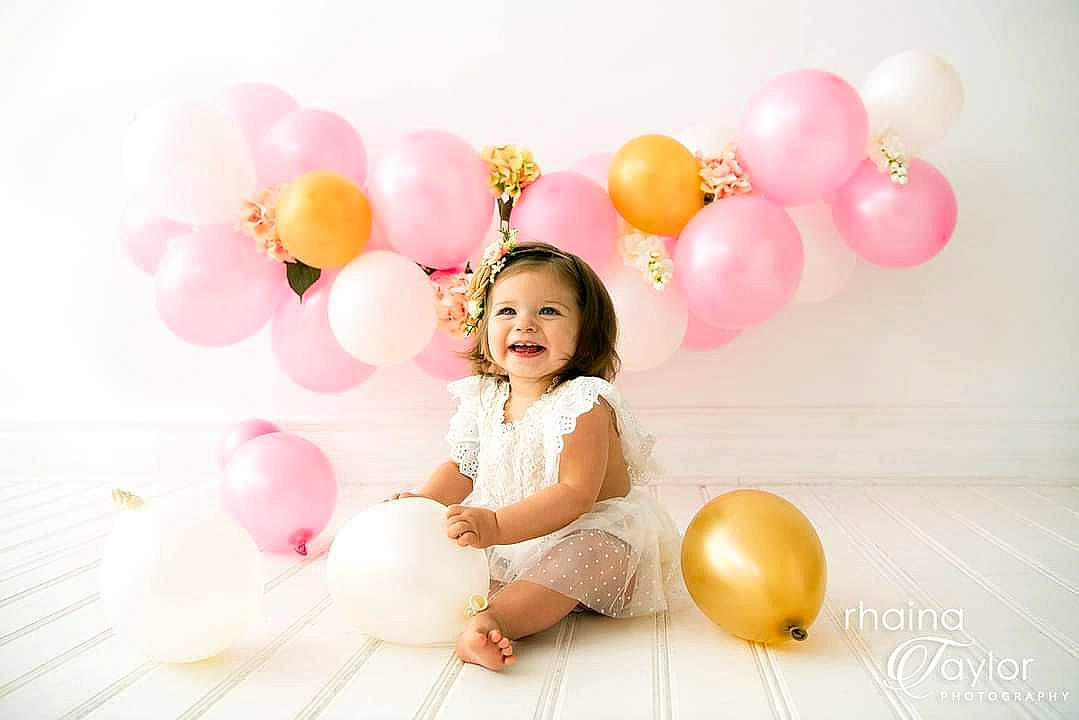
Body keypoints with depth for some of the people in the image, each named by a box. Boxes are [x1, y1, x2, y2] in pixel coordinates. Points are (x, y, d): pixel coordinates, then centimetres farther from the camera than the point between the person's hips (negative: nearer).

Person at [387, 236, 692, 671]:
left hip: (594, 532, -7)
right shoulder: (483, 401, -1)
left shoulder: (581, 403, -21)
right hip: (508, 542, 7)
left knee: (587, 554, -38)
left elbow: (576, 494, -29)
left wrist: (496, 526, -40)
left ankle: (491, 618, -50)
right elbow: (461, 467, 10)